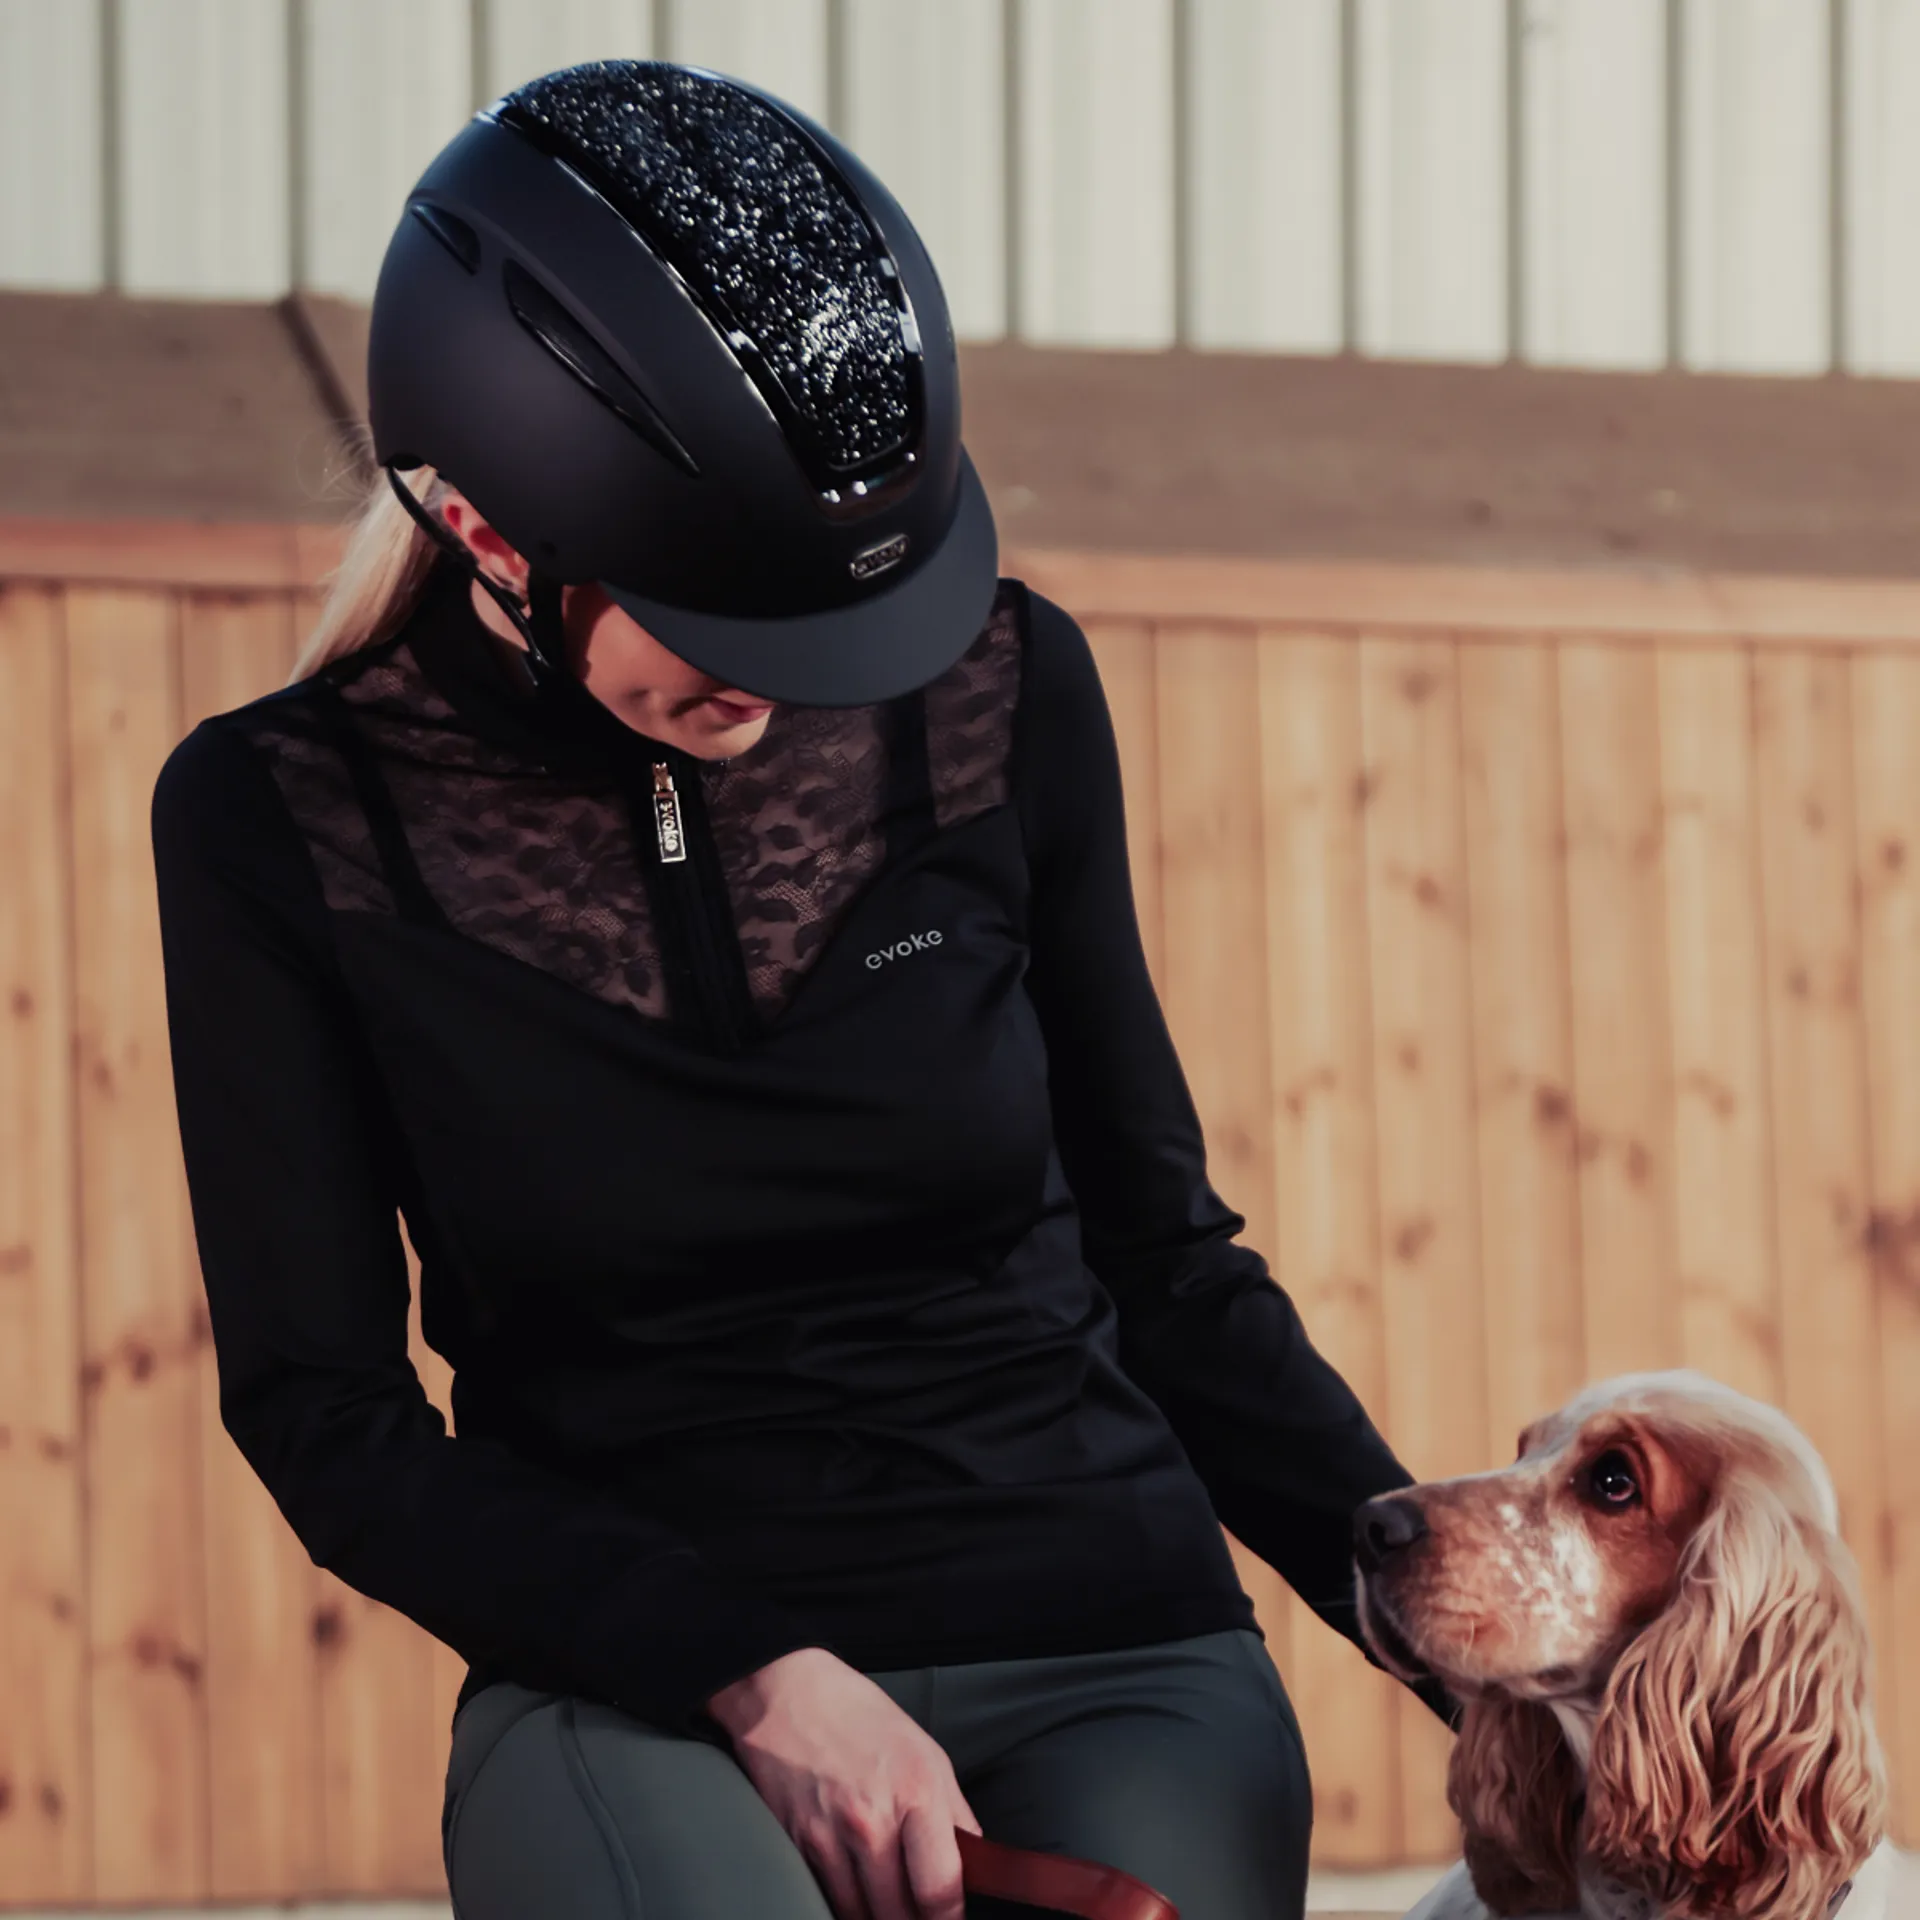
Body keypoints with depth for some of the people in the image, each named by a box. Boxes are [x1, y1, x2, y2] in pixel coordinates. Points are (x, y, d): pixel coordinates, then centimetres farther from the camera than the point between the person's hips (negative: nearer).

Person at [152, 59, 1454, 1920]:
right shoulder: (286, 822, -2)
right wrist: (754, 1681, -13)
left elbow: (1158, 1247, 11)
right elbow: (324, 1415, -1)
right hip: (637, 1687, -2)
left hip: (1107, 1650, 2)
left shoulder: (999, 691, 2)